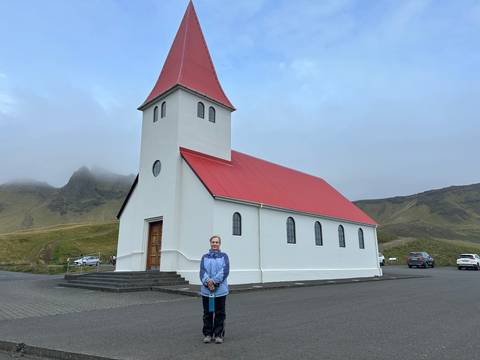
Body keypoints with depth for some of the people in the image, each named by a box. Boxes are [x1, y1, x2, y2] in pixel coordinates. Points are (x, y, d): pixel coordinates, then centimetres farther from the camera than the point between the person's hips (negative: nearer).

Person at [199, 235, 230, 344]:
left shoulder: (224, 256, 4)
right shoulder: (205, 257, 9)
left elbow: (225, 270, -8)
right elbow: (202, 271, -4)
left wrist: (214, 281, -18)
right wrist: (207, 282, -21)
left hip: (220, 290, -1)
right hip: (206, 290, 1)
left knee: (219, 314, 7)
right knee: (207, 313, 10)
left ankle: (219, 335, 19)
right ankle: (208, 334, 23)